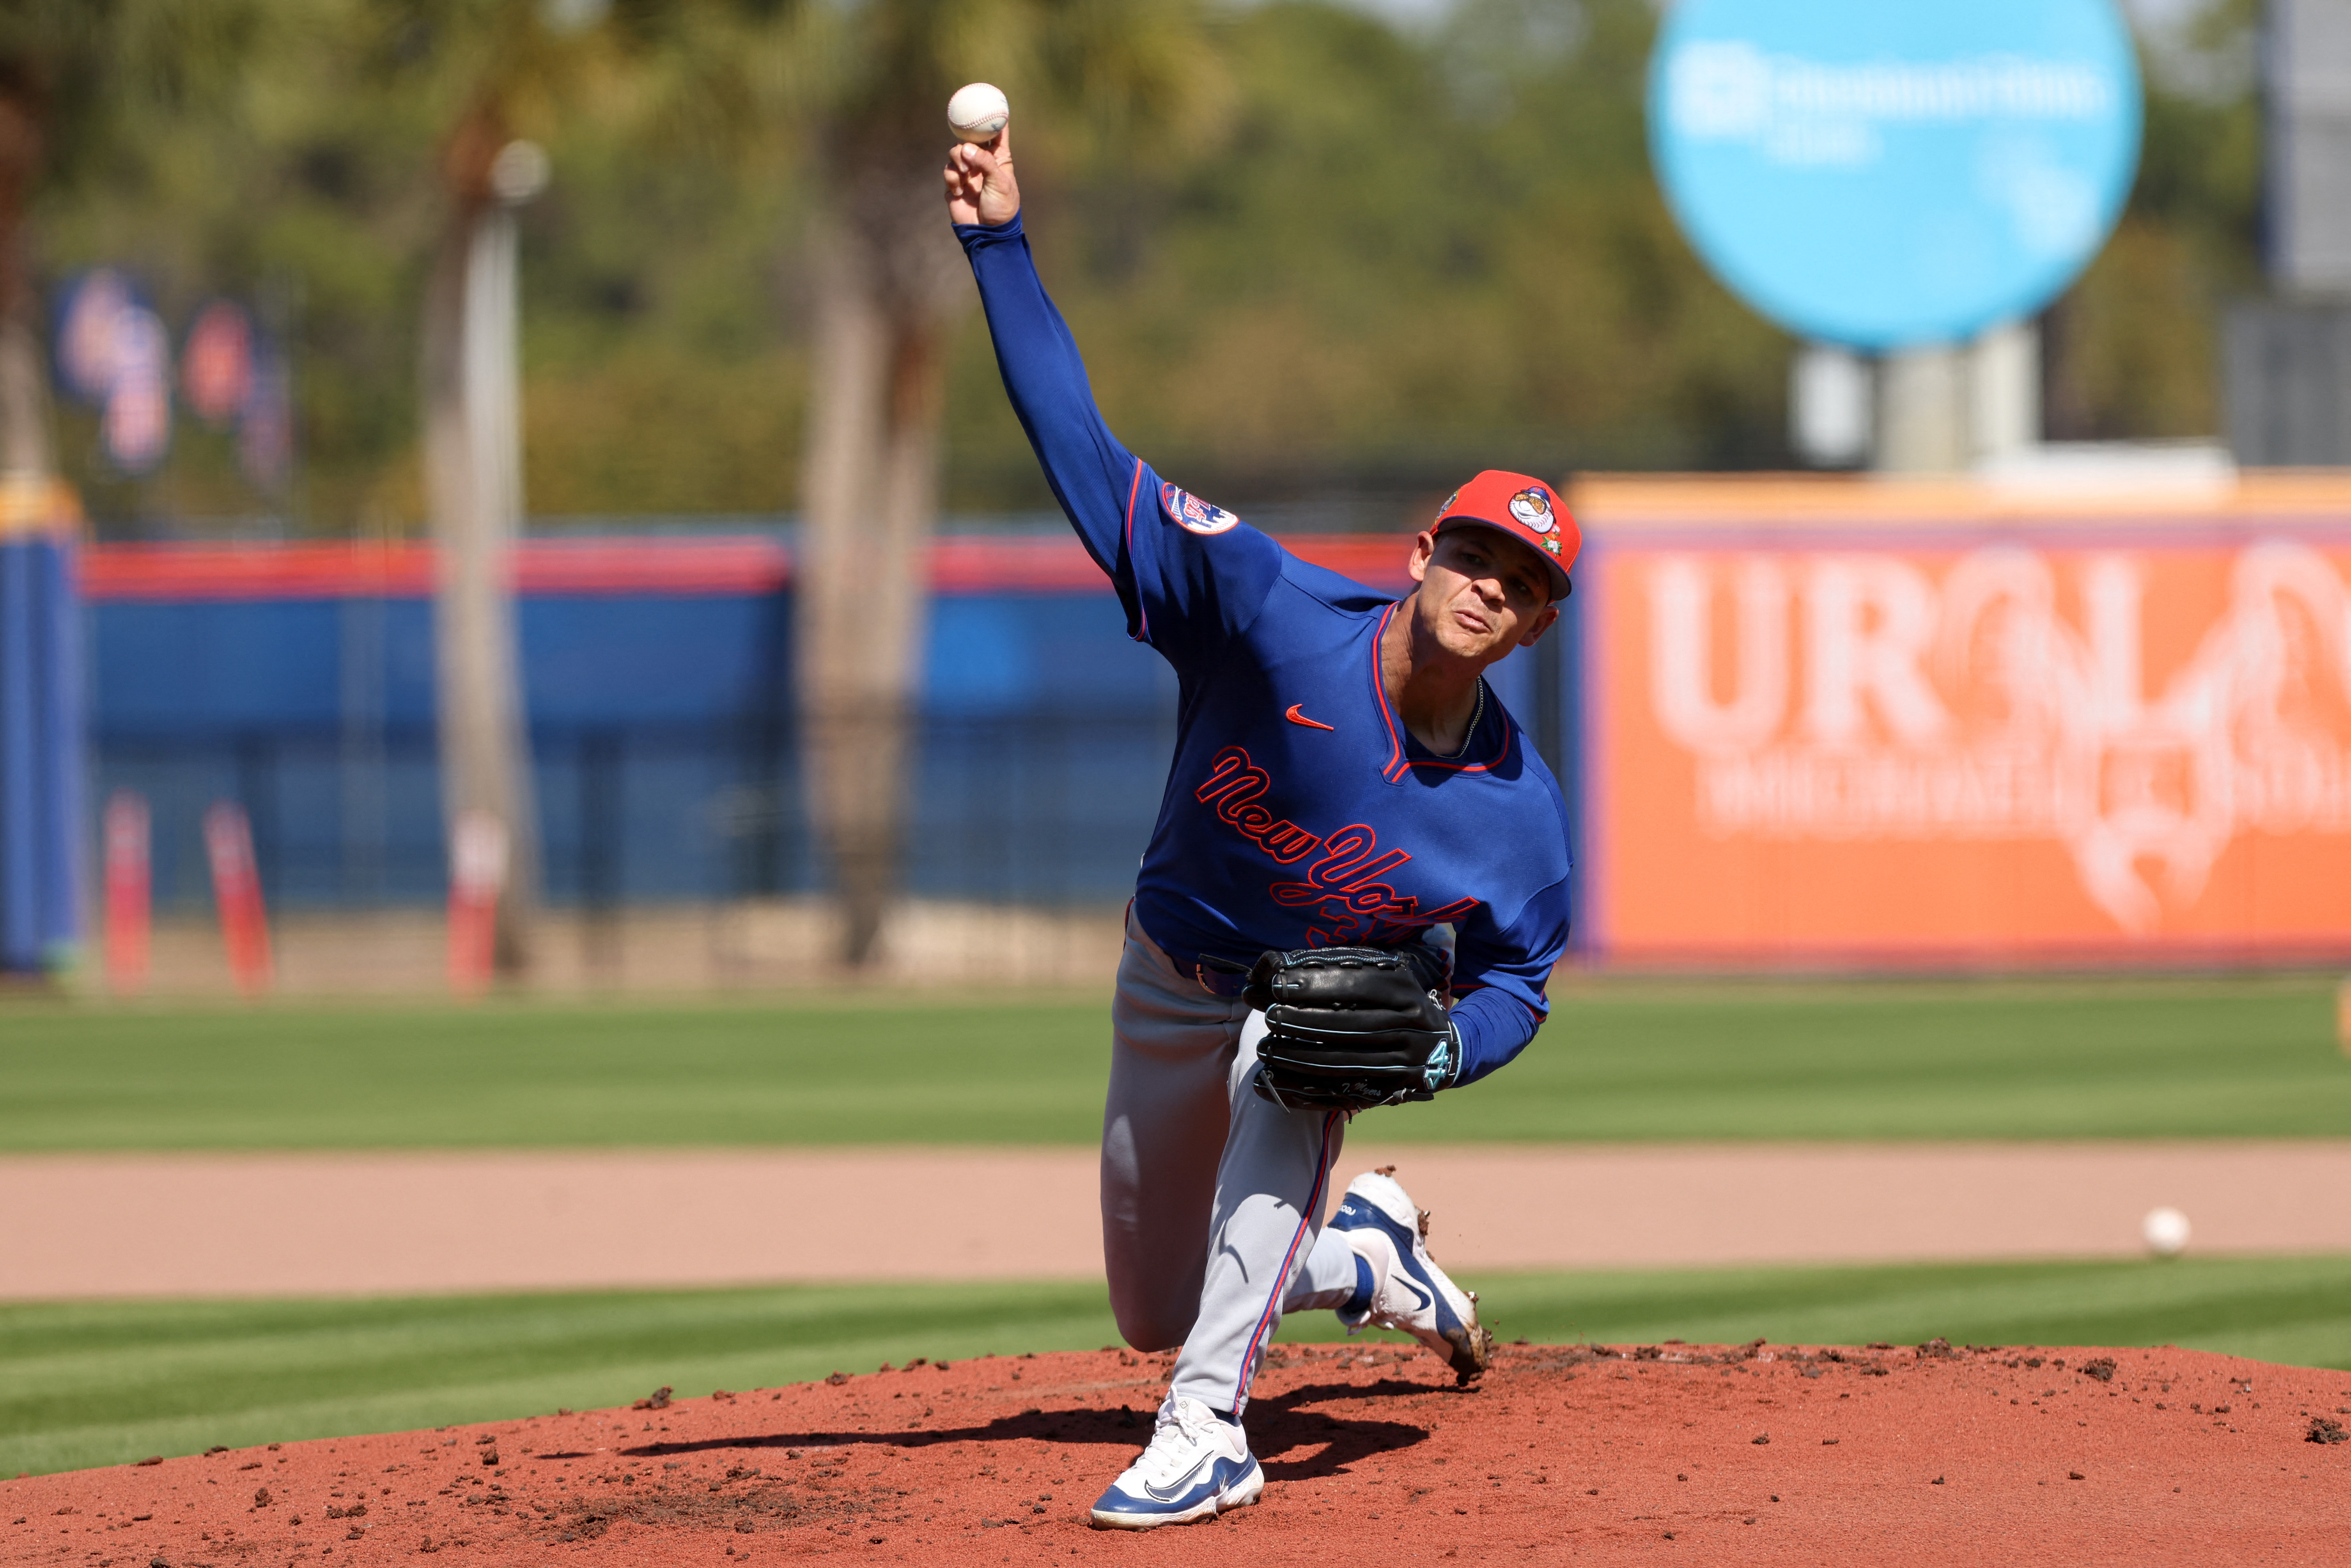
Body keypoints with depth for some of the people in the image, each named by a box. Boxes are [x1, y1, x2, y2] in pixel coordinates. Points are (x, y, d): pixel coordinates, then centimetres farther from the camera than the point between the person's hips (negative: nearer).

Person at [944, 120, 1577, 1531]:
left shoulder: (1520, 812, -23)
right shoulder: (1274, 614, -29)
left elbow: (1516, 986, -7)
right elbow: (1088, 457, -31)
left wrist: (1438, 1052, -30)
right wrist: (1000, 248, -38)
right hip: (1176, 981, 2)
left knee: (1283, 1074, -39)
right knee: (1154, 1314, 12)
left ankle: (1208, 1429, -37)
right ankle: (1368, 1253, 43)